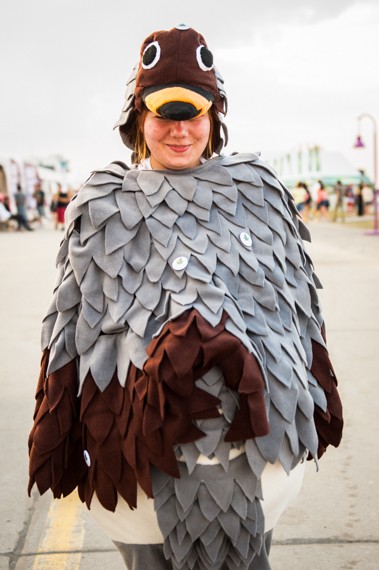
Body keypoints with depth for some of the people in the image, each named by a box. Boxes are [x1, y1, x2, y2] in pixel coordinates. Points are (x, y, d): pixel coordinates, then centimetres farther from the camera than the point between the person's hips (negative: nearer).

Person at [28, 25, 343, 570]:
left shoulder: (258, 192, 5)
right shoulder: (104, 206, 2)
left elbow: (298, 302, 11)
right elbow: (75, 322, 5)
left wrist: (319, 407, 12)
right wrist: (58, 440, 4)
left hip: (253, 428, 1)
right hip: (141, 442, -1)